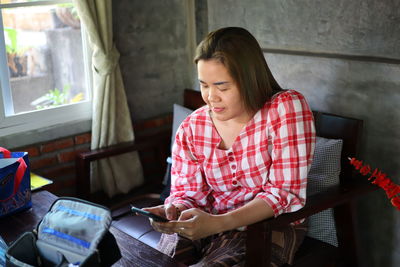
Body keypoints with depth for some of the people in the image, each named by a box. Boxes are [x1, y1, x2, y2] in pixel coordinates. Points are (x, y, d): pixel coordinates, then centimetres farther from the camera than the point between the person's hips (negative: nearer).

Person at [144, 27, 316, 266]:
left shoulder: (287, 108, -14)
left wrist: (217, 223, -28)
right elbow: (187, 193, 5)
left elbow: (286, 193, -17)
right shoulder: (191, 129, 0)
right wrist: (175, 211, -21)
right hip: (206, 227, 4)